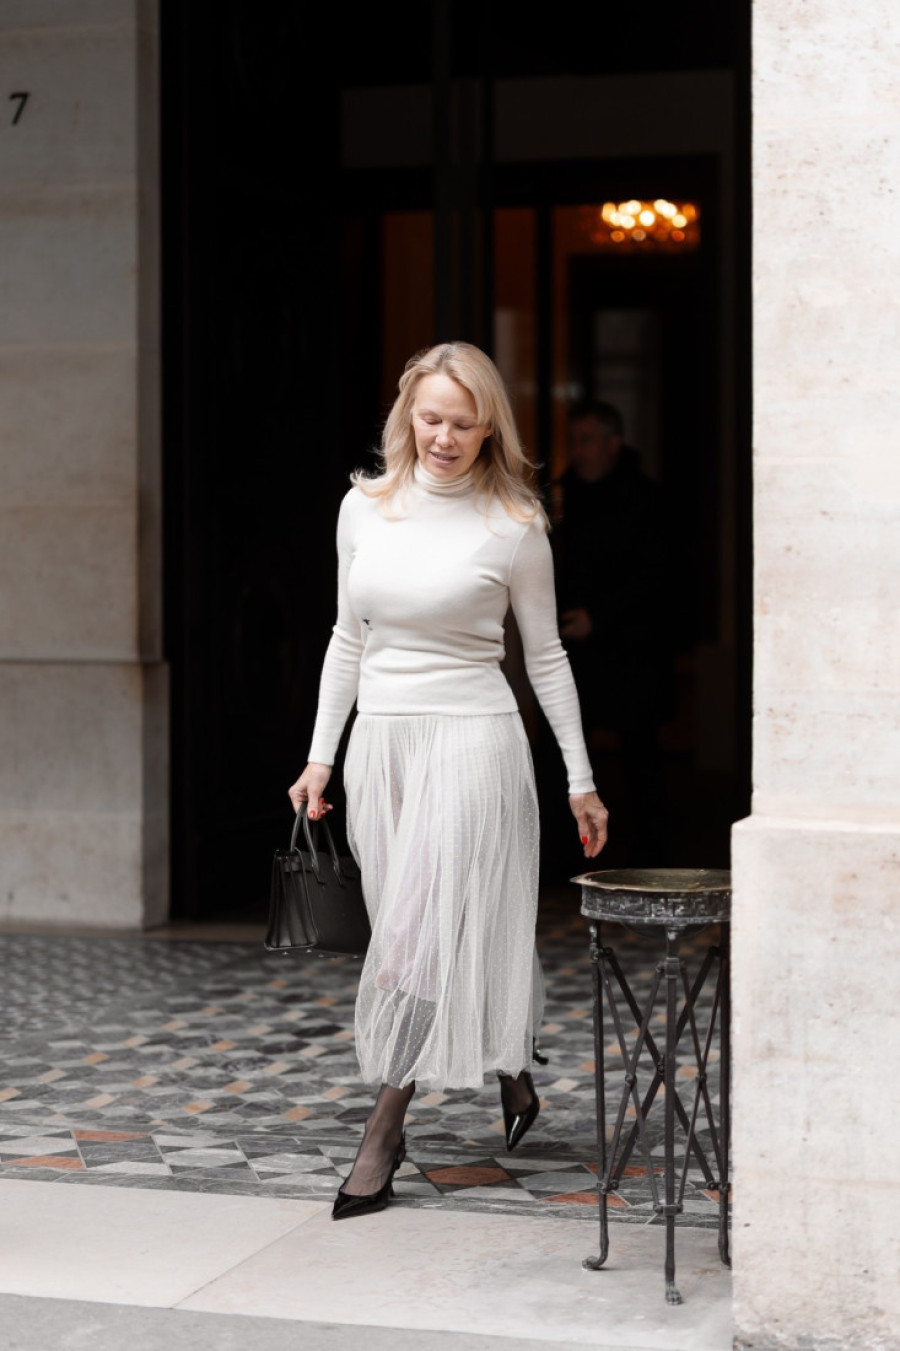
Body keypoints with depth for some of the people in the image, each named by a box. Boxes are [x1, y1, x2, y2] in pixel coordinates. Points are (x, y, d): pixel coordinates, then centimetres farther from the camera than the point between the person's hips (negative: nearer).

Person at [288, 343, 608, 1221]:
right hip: (380, 743, 5)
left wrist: (580, 780, 6)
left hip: (470, 741, -5)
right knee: (412, 934, 9)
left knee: (425, 934, -9)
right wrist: (321, 754, 11)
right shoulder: (365, 507, 7)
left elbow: (545, 656, 4)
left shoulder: (513, 527, -4)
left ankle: (383, 1132, -3)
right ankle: (511, 1078, 27)